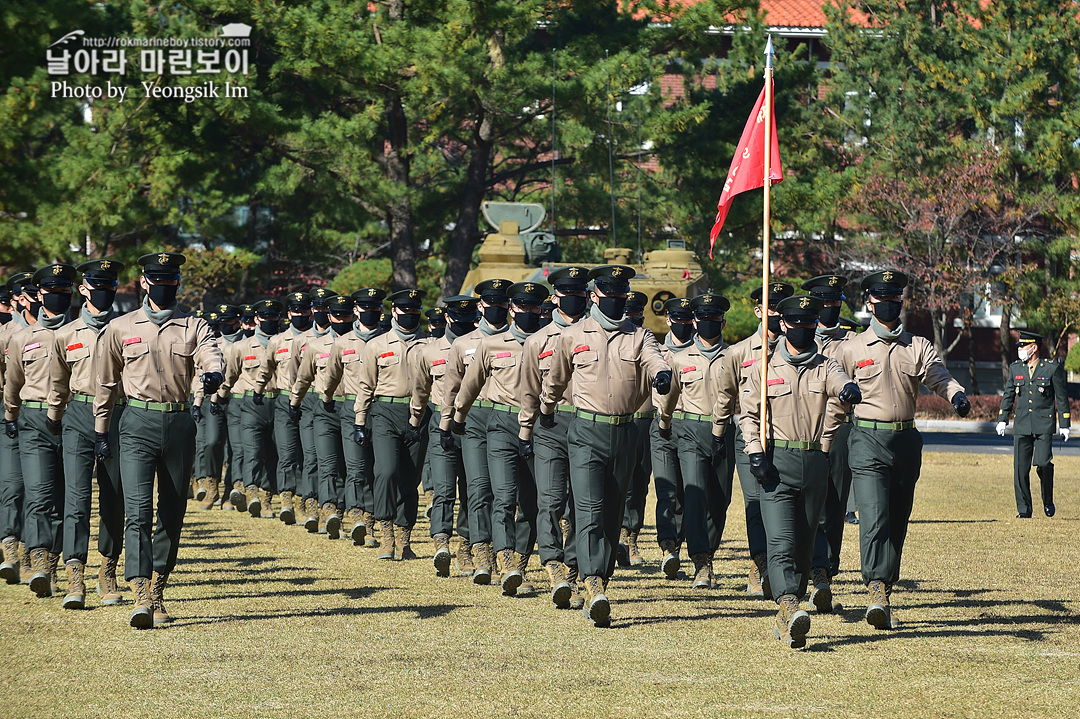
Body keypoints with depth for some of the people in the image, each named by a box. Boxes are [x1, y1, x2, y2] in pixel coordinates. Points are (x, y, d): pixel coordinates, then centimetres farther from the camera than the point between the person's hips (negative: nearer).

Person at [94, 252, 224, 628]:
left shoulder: (193, 327, 8)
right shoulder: (120, 328, 8)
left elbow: (212, 355, -13)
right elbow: (107, 382, 15)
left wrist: (214, 374, -36)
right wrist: (101, 431, 13)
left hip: (179, 424, 2)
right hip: (138, 424, -2)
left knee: (172, 513, 8)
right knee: (138, 510, -16)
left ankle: (158, 592, 22)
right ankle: (141, 598, -24)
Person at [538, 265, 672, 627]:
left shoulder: (638, 337, 8)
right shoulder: (573, 336, 4)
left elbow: (654, 359, -14)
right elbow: (555, 377, 21)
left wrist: (662, 373, -37)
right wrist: (546, 409, 34)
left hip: (624, 434, 3)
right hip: (586, 433, -3)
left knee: (613, 516, 8)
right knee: (590, 511, -16)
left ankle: (597, 593, 16)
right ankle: (595, 587, -27)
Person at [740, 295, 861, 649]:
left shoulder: (825, 367, 8)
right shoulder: (764, 369, 6)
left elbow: (838, 381, -15)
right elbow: (749, 413, 9)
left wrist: (849, 389, -40)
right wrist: (755, 451, -7)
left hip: (815, 463, 3)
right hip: (776, 463, -3)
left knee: (804, 545, 6)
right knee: (782, 542, -16)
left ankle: (786, 620, 15)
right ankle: (790, 609, -31)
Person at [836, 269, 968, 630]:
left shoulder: (919, 347, 9)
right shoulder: (852, 348, 6)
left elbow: (940, 377, -6)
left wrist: (958, 396, -24)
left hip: (906, 441, 3)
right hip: (867, 441, -3)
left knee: (897, 522, 9)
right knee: (873, 519, -17)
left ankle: (886, 590, 22)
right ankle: (877, 593, -26)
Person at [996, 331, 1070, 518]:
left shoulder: (1052, 368, 0)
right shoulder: (1015, 368, 11)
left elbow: (1061, 397, 4)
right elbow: (1008, 395, 17)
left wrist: (1064, 424, 2)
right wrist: (1002, 419, 8)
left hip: (1044, 424, -3)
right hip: (1022, 425, 3)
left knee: (1043, 463, -15)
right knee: (1020, 467, -3)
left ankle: (1048, 500, 9)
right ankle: (1023, 509, 5)